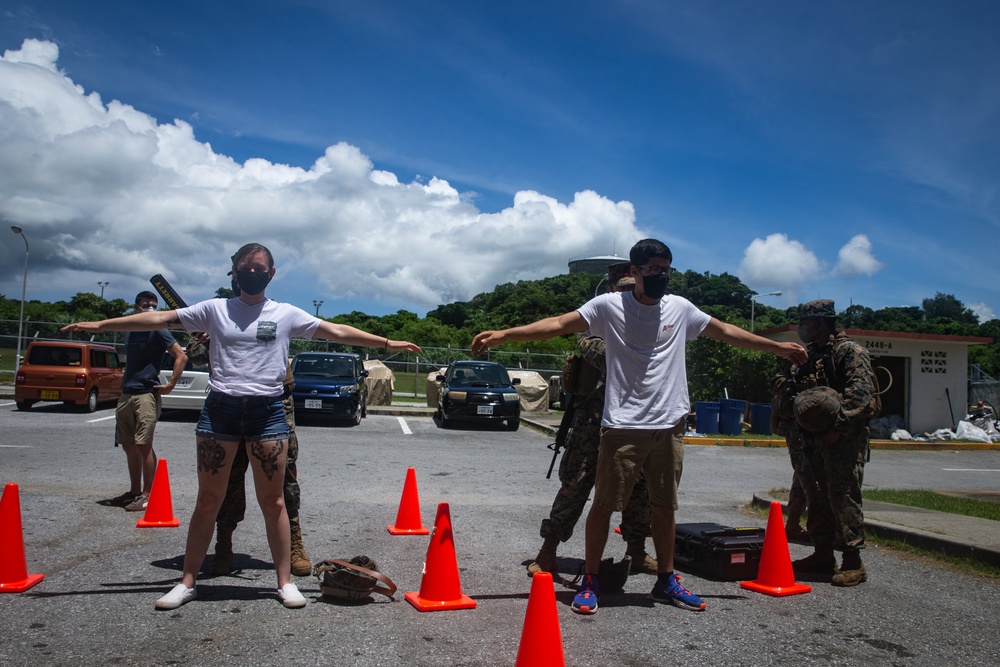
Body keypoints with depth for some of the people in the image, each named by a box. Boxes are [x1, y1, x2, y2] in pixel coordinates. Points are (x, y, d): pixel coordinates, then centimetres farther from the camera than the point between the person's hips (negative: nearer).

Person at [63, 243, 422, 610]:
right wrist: (99, 325, 4)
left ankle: (285, 581, 14)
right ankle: (187, 582, 18)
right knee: (208, 500, 6)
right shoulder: (214, 309, 9)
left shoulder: (286, 314, 8)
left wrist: (387, 343, 3)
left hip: (267, 411, 0)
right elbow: (160, 318, 7)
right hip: (220, 409, 1)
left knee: (273, 500, 4)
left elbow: (337, 331, 7)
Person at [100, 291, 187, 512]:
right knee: (128, 445, 10)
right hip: (126, 394, 7)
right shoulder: (130, 332, 16)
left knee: (143, 444, -10)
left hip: (146, 394, -7)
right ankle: (134, 491, 20)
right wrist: (125, 383, 16)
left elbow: (181, 356, -12)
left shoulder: (158, 331, -4)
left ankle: (147, 494, -4)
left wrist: (171, 384, -15)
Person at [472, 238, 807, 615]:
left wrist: (777, 347, 24)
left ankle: (666, 581, 29)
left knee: (665, 505, 14)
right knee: (604, 504, 1)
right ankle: (590, 582, 16)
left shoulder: (680, 308, 9)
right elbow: (559, 324, -11)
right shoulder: (610, 306, -4)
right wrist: (503, 335, -21)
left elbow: (726, 332, 20)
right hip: (622, 426, -4)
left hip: (669, 425, 4)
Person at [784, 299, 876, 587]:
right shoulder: (807, 356, 19)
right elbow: (793, 393, 23)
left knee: (843, 497, -8)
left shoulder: (850, 352, -6)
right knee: (817, 498, 10)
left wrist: (837, 429, -21)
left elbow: (860, 395, -16)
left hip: (844, 440, -8)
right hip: (813, 439, 8)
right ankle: (823, 555, 20)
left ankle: (853, 562, 0)